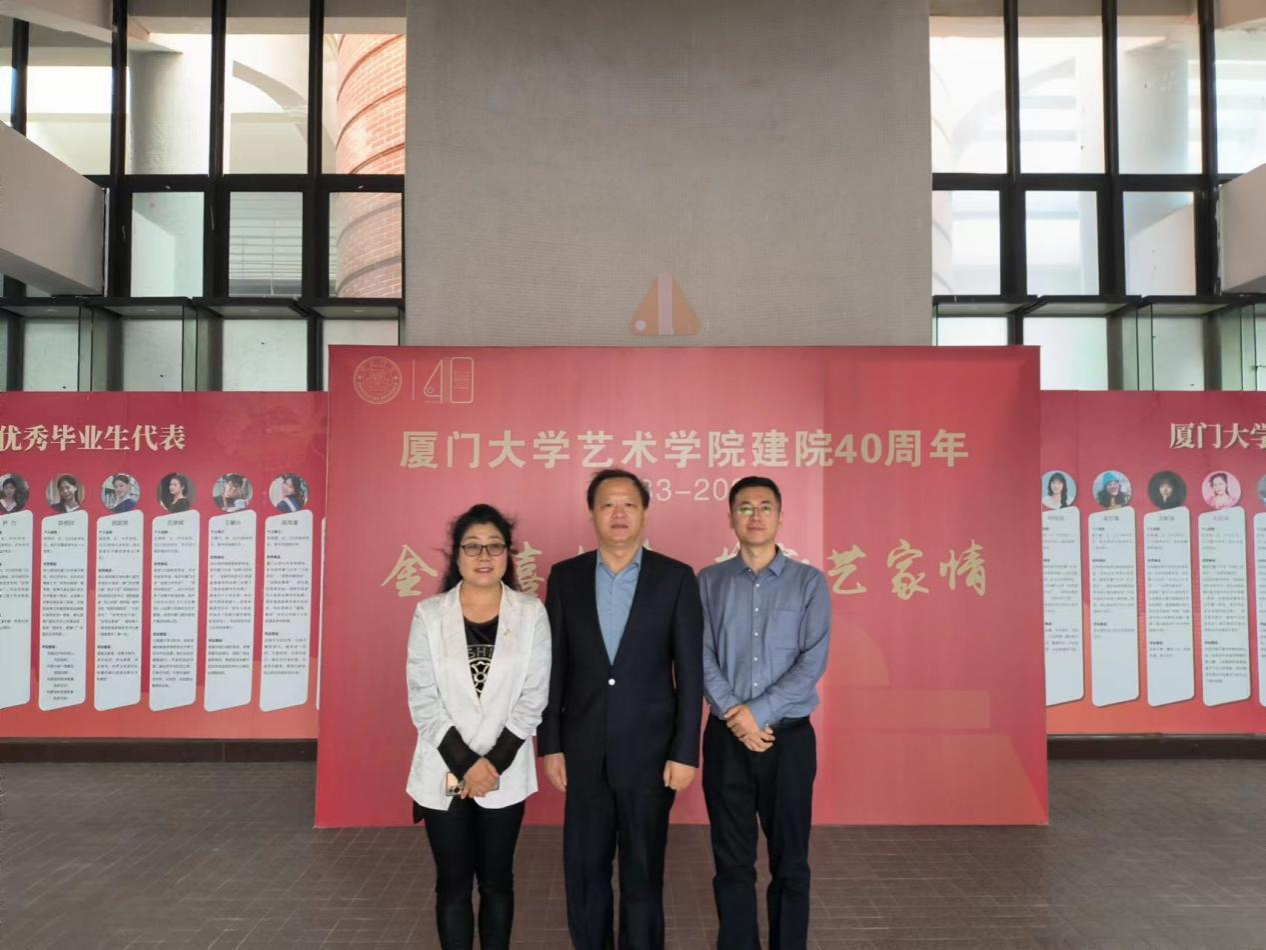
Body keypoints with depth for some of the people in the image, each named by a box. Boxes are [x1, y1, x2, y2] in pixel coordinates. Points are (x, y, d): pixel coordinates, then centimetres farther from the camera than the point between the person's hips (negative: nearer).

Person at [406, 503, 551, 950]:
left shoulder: (531, 613, -3)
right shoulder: (429, 614, -3)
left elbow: (533, 697, -4)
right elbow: (422, 700, -6)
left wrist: (494, 762, -12)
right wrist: (465, 762, -13)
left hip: (505, 773, 0)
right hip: (444, 771, 0)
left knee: (496, 880, 12)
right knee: (453, 882, 10)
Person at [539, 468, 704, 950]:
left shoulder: (676, 578, -5)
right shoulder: (565, 577, 1)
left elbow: (690, 672, -5)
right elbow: (554, 668, 3)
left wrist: (685, 752, -8)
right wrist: (550, 745, 0)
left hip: (649, 749, -2)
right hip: (584, 750, 2)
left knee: (643, 870, 10)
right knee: (583, 868, 12)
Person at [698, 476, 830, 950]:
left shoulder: (809, 582, -1)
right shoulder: (708, 582, 3)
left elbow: (813, 661, -8)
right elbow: (701, 657, -3)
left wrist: (758, 711, -15)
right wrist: (734, 715, -15)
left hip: (790, 737, -1)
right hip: (727, 738, 1)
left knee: (790, 859, 9)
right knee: (732, 860, 10)